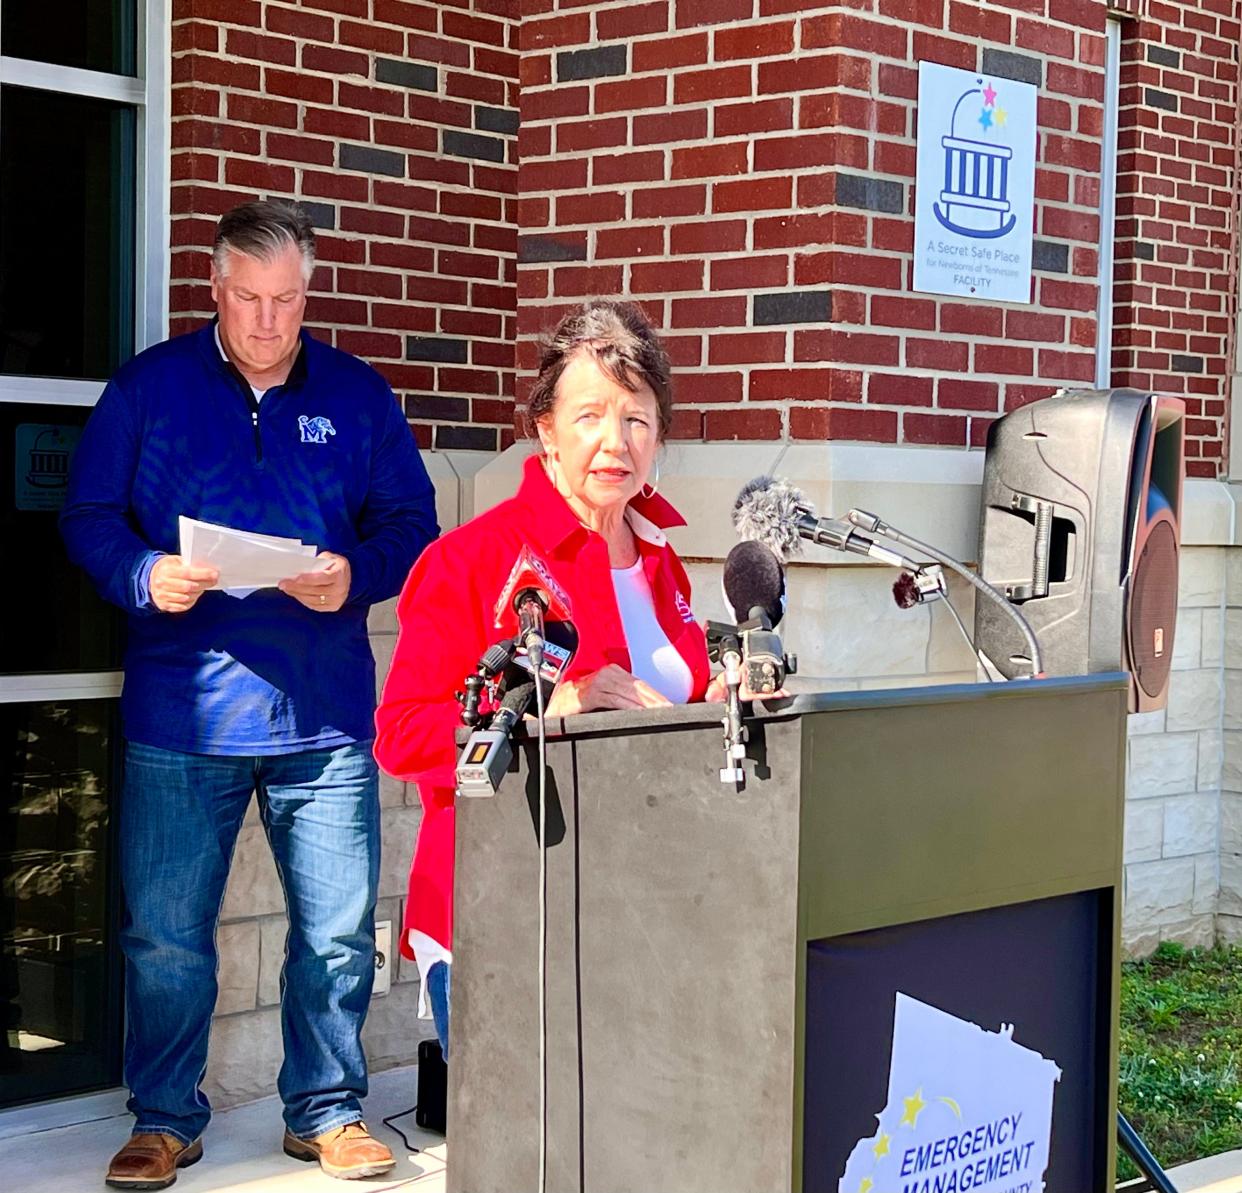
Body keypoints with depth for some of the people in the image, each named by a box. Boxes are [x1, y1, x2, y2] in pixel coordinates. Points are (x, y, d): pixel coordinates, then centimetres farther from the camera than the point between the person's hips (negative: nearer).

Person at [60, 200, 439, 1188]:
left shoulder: (358, 396, 8)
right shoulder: (147, 387, 5)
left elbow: (412, 521, 8)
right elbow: (89, 515, 5)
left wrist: (356, 577, -12)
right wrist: (145, 577, -15)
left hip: (326, 716, 1)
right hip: (181, 718, -1)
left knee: (339, 933, 6)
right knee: (165, 934, 4)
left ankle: (327, 1112, 22)